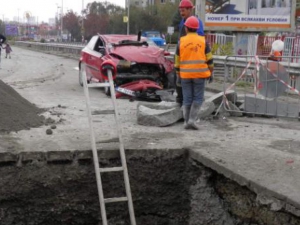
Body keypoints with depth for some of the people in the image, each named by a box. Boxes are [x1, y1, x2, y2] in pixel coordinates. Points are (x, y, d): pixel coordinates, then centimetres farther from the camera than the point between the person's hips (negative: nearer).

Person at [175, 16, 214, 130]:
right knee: (198, 98, 5)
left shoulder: (181, 41, 0)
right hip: (199, 74, -1)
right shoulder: (203, 41, -1)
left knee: (187, 98, 7)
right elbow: (209, 59, 0)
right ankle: (192, 119, -7)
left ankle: (186, 122, 6)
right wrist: (210, 73, 10)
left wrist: (178, 74, 14)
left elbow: (177, 60, 4)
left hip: (185, 74, 1)